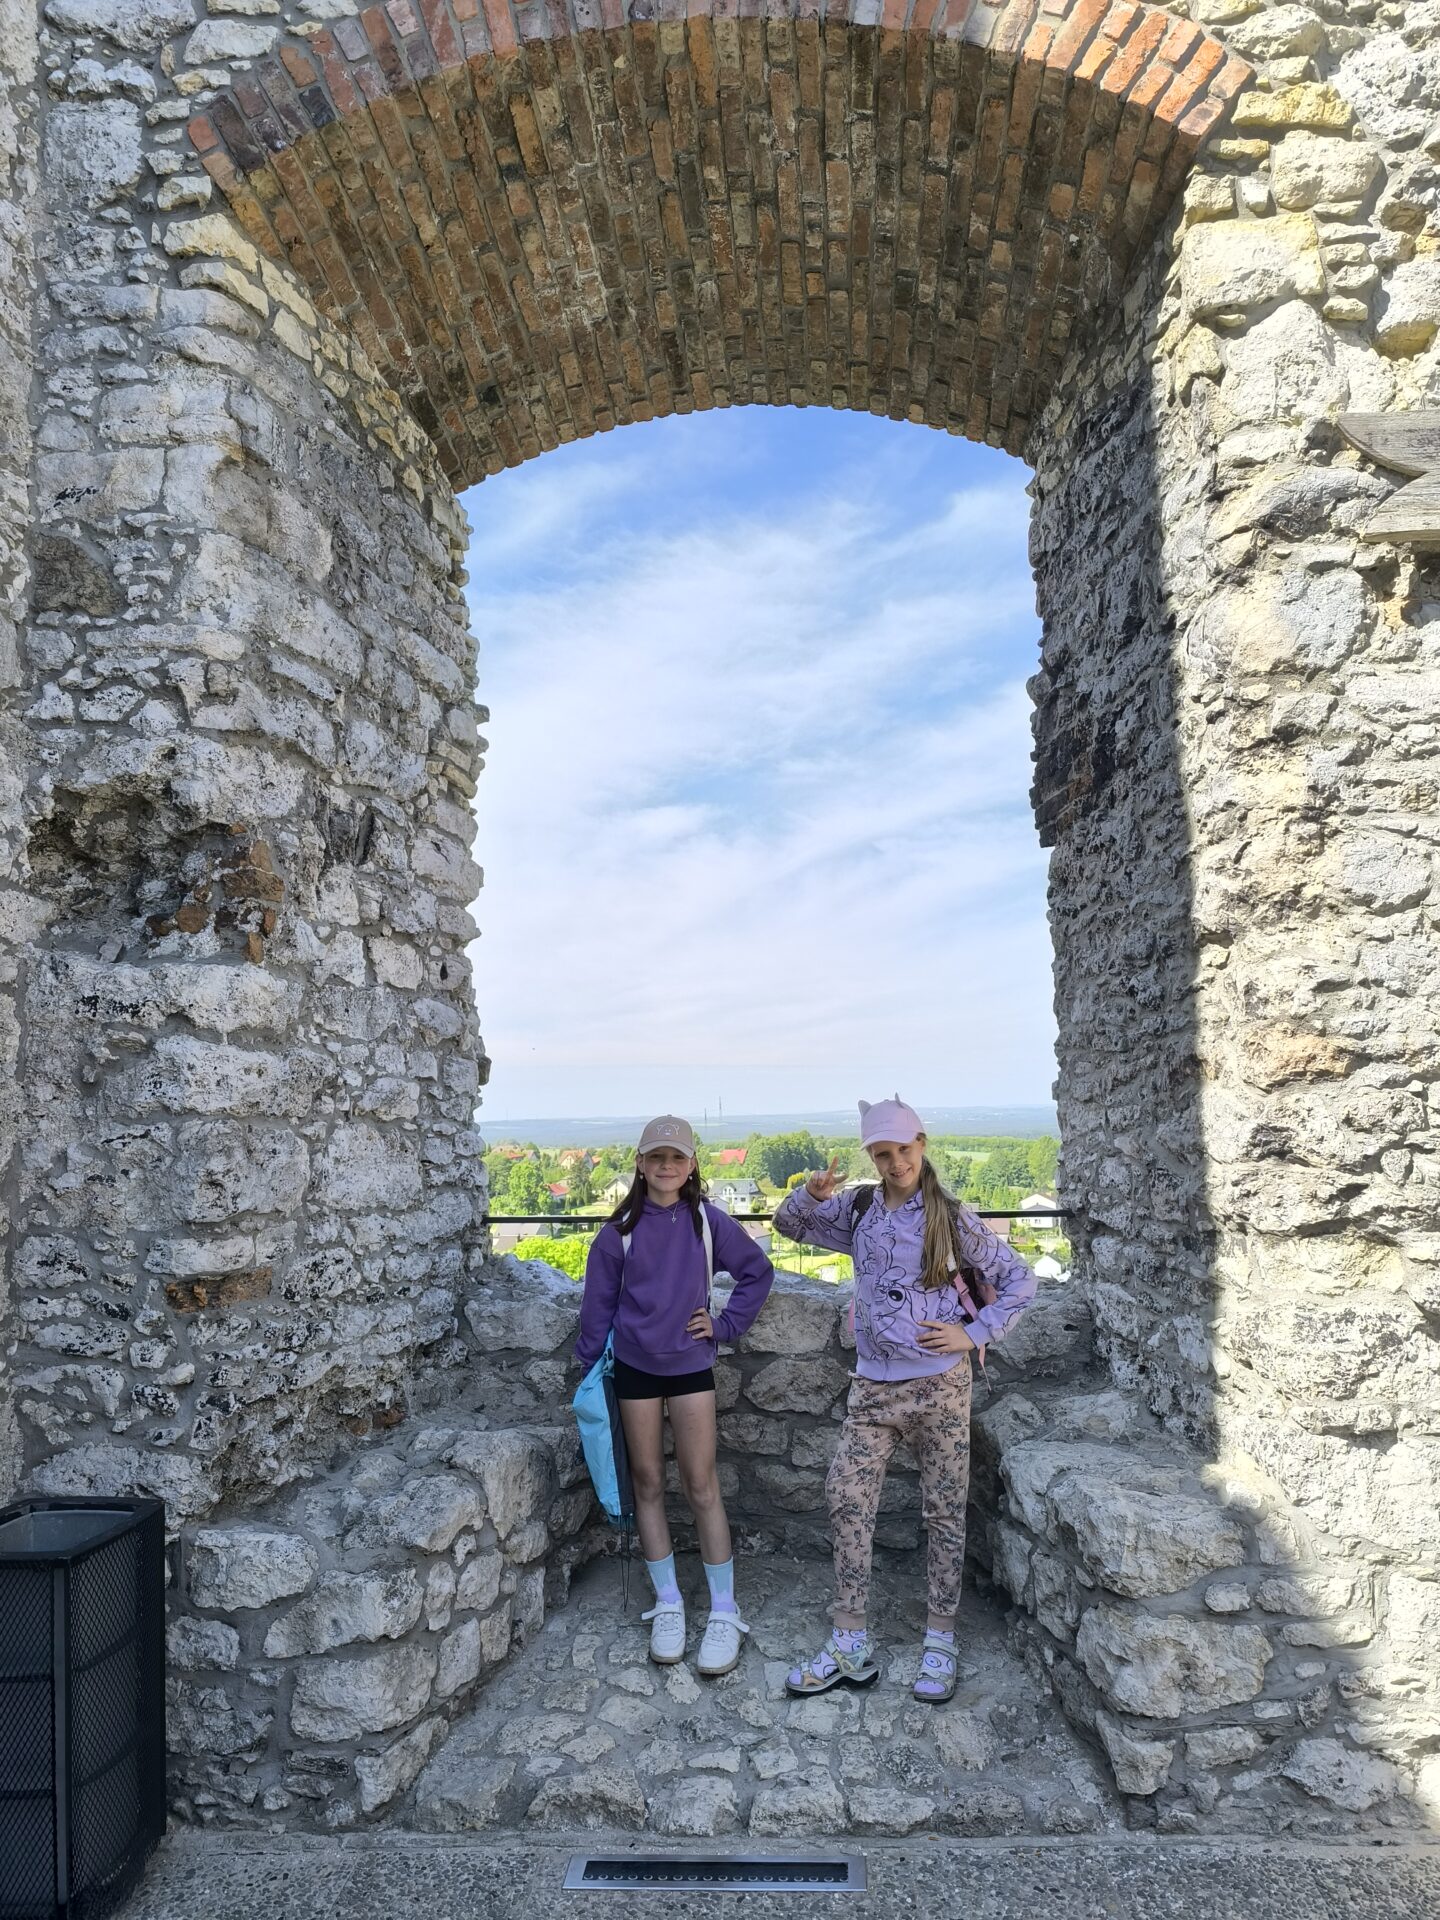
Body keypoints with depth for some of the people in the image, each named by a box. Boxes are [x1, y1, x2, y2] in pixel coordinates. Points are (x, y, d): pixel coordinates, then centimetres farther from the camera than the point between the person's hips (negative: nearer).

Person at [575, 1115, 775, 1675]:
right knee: (648, 1484, 8)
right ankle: (667, 1605, 22)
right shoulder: (621, 1228, -3)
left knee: (702, 1487, 0)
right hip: (635, 1367, 1)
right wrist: (589, 1364, 4)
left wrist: (727, 1323, -1)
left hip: (690, 1365, -1)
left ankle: (724, 1612, 12)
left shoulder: (707, 1221, -5)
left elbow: (758, 1272, 6)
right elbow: (599, 1300, 4)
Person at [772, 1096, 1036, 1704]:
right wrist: (812, 1194, -9)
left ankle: (940, 1642, 21)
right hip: (872, 1386, 3)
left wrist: (975, 1334, -9)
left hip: (939, 1385, -3)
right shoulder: (859, 1210, 3)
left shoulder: (951, 1217, -6)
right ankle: (851, 1646, 11)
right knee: (846, 1500, 0)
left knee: (945, 1511, 6)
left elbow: (1018, 1279, 0)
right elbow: (789, 1224, 12)